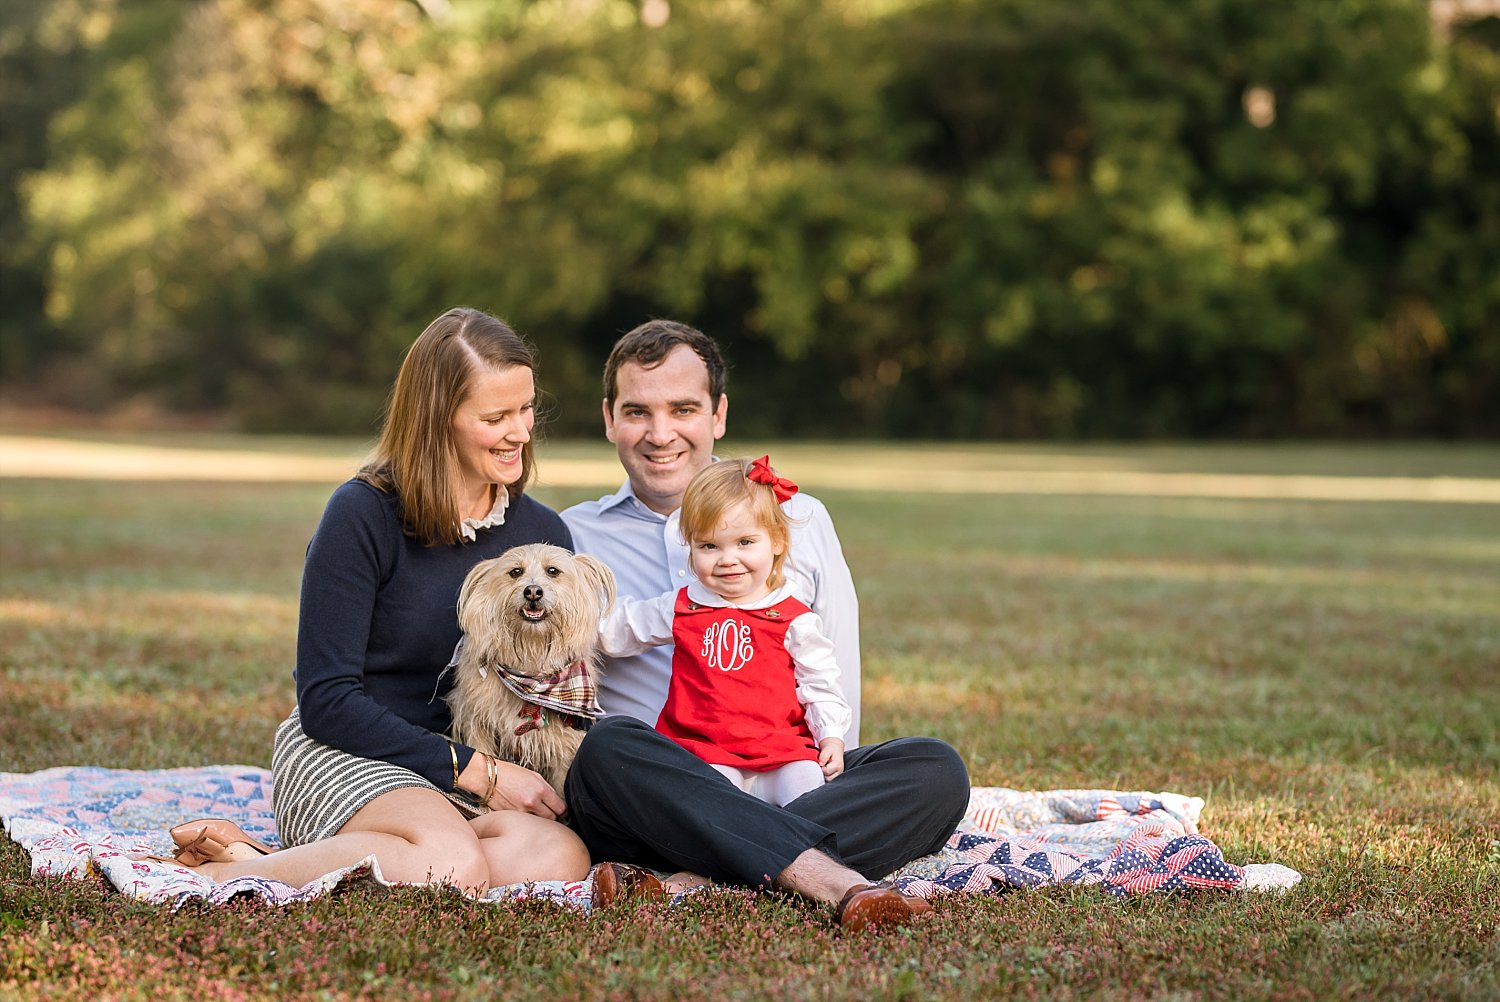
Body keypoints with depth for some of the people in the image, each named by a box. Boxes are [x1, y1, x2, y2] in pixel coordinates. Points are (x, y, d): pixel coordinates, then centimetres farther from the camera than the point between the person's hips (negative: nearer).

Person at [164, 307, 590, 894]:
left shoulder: (544, 535, 8)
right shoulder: (363, 515, -8)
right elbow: (325, 700, -11)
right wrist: (476, 770, -17)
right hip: (337, 756, -5)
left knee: (562, 856, -31)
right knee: (455, 866, -38)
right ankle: (232, 869, -18)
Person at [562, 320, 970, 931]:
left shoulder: (800, 519, 19)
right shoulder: (571, 538, 16)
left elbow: (839, 689, 16)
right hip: (655, 797, -2)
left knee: (935, 769, -24)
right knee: (610, 746, -34)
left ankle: (684, 883, -35)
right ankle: (835, 881, -41)